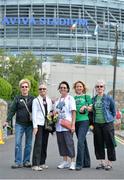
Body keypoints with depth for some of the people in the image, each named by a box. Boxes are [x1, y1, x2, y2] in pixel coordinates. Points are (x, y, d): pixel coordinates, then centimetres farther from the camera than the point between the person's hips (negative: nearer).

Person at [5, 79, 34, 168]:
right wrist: (7, 120, -7)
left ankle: (26, 161, 15)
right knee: (18, 143, -6)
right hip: (19, 124, -1)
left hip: (29, 124, 2)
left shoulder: (32, 99, 8)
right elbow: (12, 110, 1)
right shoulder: (17, 98, 4)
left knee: (28, 144, 6)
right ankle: (18, 162, 0)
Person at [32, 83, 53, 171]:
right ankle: (35, 164, -11)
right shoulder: (36, 100, 1)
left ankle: (42, 162, 15)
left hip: (47, 124, 5)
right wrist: (35, 126, -11)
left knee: (45, 143, 7)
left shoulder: (49, 100, 14)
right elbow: (34, 113, -4)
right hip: (39, 124, -5)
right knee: (38, 143, -11)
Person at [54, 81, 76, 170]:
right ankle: (65, 161, 18)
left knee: (69, 142, -9)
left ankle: (73, 162, -1)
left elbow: (73, 112, -6)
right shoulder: (57, 100, 17)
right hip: (59, 125, 6)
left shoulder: (70, 98, -1)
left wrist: (73, 124, -14)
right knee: (61, 143, 7)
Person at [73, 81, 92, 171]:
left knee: (80, 141, -16)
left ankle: (79, 164, -13)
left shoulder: (87, 97, 5)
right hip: (76, 121, 5)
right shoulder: (73, 98, 14)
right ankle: (86, 163, 20)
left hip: (84, 121, -5)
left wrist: (85, 107, -14)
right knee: (83, 142, 12)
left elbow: (91, 108, 4)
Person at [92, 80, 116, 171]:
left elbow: (113, 111, 5)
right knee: (99, 143, 9)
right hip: (97, 124, 4)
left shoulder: (109, 98, -3)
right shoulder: (94, 99, 8)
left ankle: (109, 163, 11)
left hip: (107, 123, -4)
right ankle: (102, 162, 20)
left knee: (109, 143, 1)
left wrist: (111, 119, 4)